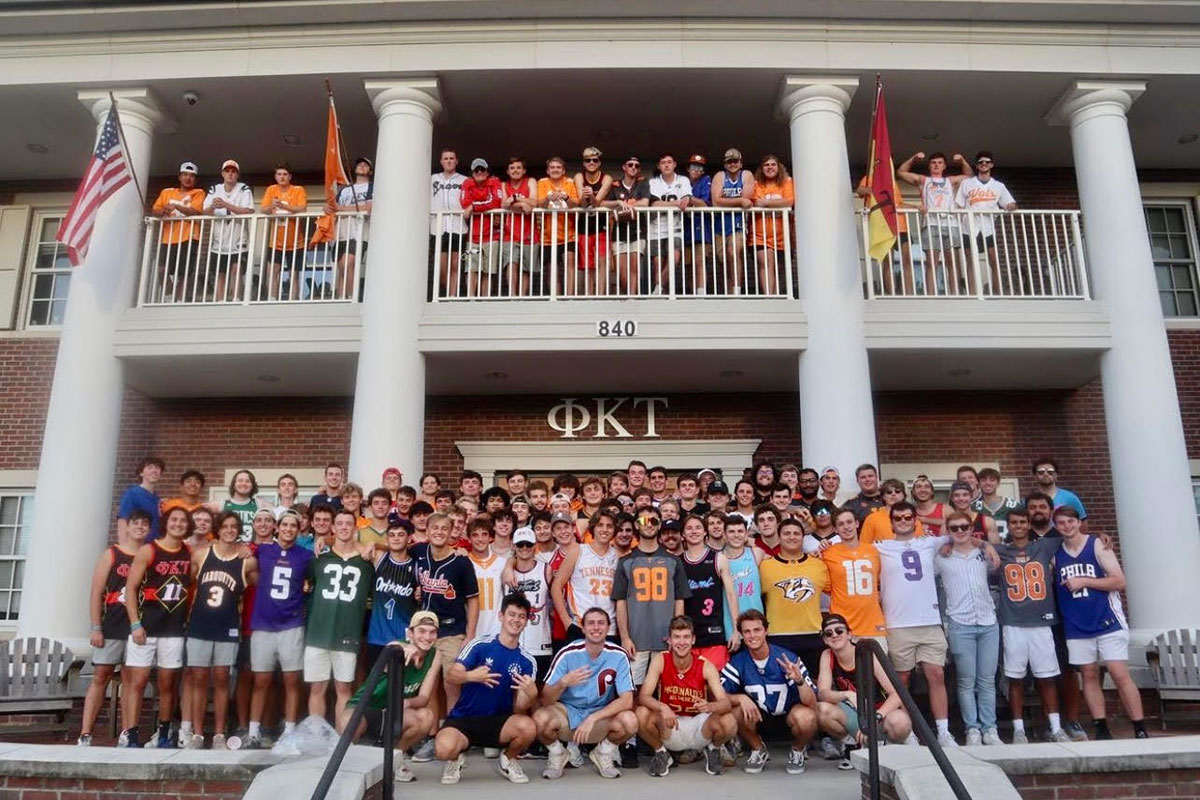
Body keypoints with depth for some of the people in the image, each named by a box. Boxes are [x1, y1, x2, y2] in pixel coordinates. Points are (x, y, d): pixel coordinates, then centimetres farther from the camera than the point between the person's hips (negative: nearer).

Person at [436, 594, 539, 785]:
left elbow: (518, 709, -2)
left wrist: (529, 695, -25)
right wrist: (470, 676, -33)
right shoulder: (479, 645, -5)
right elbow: (450, 677, -11)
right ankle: (456, 759, 7)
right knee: (444, 748, -33)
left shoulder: (527, 662, 2)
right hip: (463, 718, -2)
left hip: (499, 721, 2)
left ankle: (508, 759, 6)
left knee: (528, 727, -30)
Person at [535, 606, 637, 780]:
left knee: (630, 721, -29)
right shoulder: (568, 653, -15)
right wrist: (563, 683, -37)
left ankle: (603, 753, 4)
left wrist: (592, 719, -27)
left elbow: (627, 700, -17)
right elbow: (545, 700, -16)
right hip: (567, 711, -1)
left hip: (601, 715, 1)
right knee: (540, 718, -32)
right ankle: (557, 754, 3)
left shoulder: (618, 655, -13)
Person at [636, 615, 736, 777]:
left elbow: (726, 703, -20)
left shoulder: (705, 666, -12)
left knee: (729, 723, -29)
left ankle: (712, 750, 8)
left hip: (697, 725, 0)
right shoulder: (660, 660, -12)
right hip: (669, 729, 0)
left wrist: (710, 706, -43)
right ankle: (661, 753, 2)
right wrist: (662, 707, -41)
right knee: (641, 714, -30)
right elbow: (643, 696, -20)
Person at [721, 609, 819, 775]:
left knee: (807, 717, -34)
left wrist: (799, 680, -42)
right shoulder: (738, 662, -11)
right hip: (760, 719, 2)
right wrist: (741, 698, -34)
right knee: (736, 711, -28)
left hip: (788, 718, -1)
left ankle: (797, 751, 1)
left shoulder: (788, 658, -18)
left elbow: (812, 704, -21)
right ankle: (758, 750, 2)